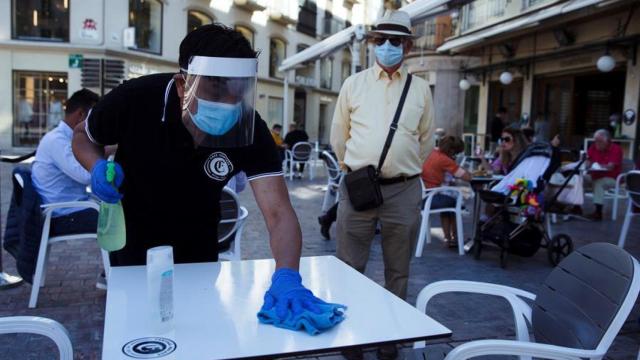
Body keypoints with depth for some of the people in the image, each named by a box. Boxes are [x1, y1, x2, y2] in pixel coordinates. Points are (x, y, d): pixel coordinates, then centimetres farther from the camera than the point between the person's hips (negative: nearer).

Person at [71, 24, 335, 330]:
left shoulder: (250, 128, -29)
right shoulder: (135, 100, -29)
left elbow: (278, 212, -36)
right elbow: (83, 135, -7)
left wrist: (287, 276, -54)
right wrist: (98, 167, -30)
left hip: (198, 246, 2)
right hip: (133, 240, -1)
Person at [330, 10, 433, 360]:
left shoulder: (421, 89, 6)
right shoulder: (353, 84, 5)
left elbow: (426, 140, 15)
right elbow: (338, 136, 12)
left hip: (404, 190, 1)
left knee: (397, 272, 12)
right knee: (349, 269, 6)